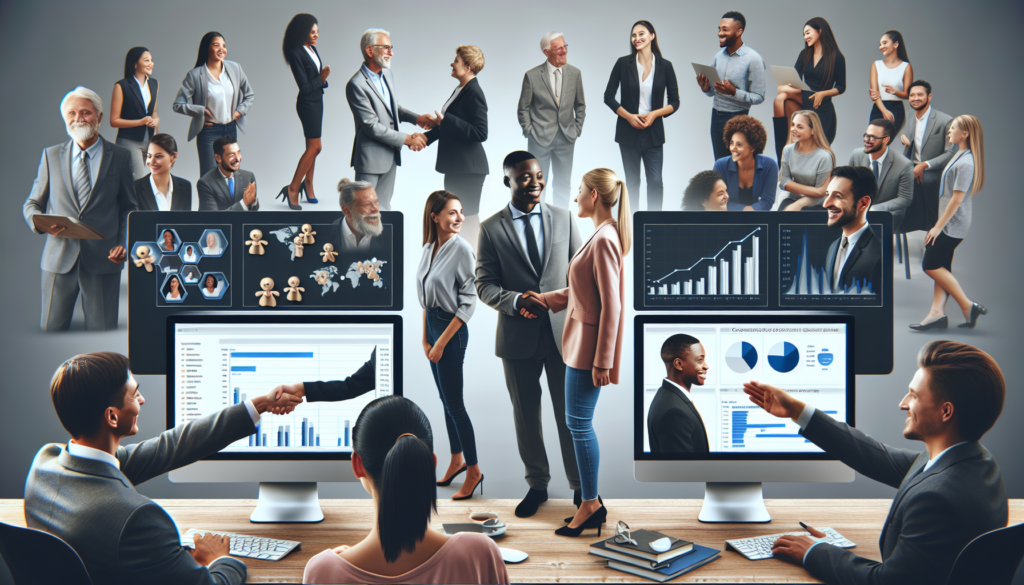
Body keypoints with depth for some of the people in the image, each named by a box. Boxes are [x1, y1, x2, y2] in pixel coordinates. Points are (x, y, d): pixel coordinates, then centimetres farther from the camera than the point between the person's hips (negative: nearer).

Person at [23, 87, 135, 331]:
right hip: (59, 258, 1)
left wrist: (124, 244, -5)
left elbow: (129, 208, 10)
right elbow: (32, 204, 14)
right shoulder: (51, 155, 11)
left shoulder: (120, 156, 7)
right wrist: (39, 222, -10)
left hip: (103, 259, -1)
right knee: (51, 330, 3)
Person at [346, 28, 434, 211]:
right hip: (370, 157, -8)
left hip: (390, 154, 8)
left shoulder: (387, 74, 7)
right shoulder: (356, 85, -20)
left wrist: (416, 118, 2)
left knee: (383, 206, 14)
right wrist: (407, 139, -18)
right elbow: (372, 126, -21)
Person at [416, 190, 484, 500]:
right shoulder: (429, 248, 5)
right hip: (432, 324, 7)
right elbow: (426, 297, 11)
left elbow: (468, 303, -16)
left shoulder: (462, 249, -15)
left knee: (454, 404, -2)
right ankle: (457, 460, 29)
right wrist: (425, 338, 7)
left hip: (452, 329, -7)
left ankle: (474, 471, 10)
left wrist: (441, 343, -14)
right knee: (445, 400, 16)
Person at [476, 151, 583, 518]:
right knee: (526, 415, 12)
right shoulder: (491, 228, -1)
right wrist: (516, 301, -22)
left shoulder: (564, 218, 4)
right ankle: (537, 485, 29)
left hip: (562, 332, 0)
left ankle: (580, 485, 22)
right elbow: (484, 285, -3)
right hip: (518, 336, 0)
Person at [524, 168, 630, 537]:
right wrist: (544, 300, 15)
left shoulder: (604, 240, -19)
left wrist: (602, 361, -21)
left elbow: (611, 306, -21)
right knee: (579, 423, 14)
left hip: (590, 345, -10)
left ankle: (591, 505, 9)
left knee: (579, 423, -2)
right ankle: (592, 502, 23)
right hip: (581, 341, 10)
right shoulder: (602, 235, 13)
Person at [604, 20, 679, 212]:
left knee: (655, 181, -6)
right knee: (632, 181, 7)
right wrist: (629, 116, -11)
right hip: (628, 131, 0)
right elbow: (608, 96, 1)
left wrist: (655, 114, -14)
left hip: (653, 131, 0)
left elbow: (674, 102, 3)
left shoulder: (665, 66, 0)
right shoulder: (623, 63, -1)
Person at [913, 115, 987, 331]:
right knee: (941, 267, 7)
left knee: (931, 266, -7)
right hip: (949, 222, 10)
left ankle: (968, 306, -3)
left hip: (952, 224, -10)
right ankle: (937, 313, 5)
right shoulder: (960, 156, 12)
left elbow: (957, 199, -21)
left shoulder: (965, 163, -19)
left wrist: (938, 226, -19)